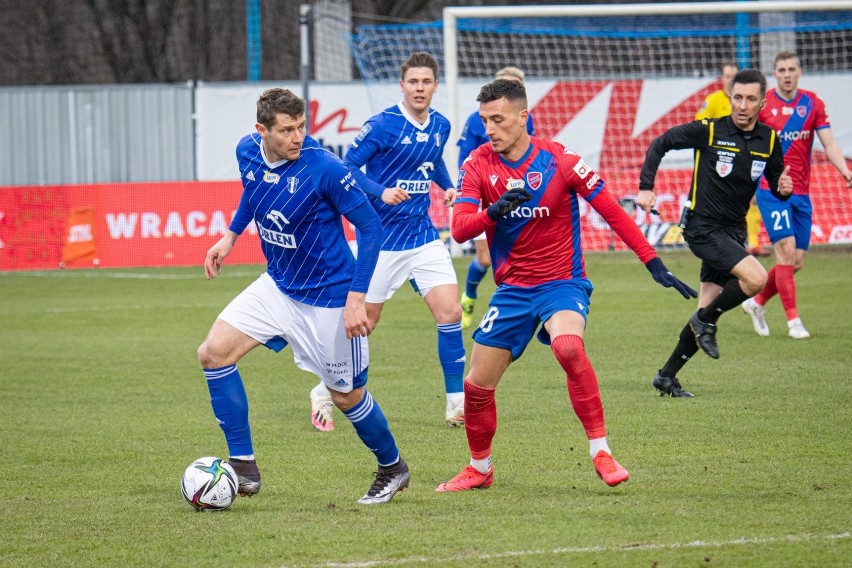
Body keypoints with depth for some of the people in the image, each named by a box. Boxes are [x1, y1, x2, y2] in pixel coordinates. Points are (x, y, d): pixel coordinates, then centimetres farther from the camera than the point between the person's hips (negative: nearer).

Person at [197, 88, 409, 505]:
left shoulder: (324, 168, -26)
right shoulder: (247, 152, -8)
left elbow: (370, 225, -18)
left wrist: (356, 297, -23)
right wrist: (231, 235, 12)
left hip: (328, 298, -6)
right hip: (277, 286, 6)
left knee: (346, 397, 6)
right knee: (214, 353, -8)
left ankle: (392, 469, 34)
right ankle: (243, 468, 0)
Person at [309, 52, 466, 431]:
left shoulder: (440, 126, 5)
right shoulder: (383, 125, -15)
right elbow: (346, 169, -13)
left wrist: (449, 187, 8)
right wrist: (381, 192, -28)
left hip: (424, 236, 5)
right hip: (382, 239, -5)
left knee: (450, 312, -8)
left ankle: (457, 403, 1)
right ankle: (323, 395, 23)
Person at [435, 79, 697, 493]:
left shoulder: (559, 161, -11)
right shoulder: (478, 164, -4)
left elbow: (611, 211, -6)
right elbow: (459, 229, -13)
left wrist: (654, 264, -9)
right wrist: (493, 212, -34)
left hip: (562, 283, -4)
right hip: (511, 288, 4)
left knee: (568, 347, -35)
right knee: (476, 386, 4)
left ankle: (600, 452, -26)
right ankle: (479, 470, 30)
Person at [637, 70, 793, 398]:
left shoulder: (769, 140, 3)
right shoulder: (709, 130, -10)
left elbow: (776, 183, 13)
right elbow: (660, 144, -1)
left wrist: (783, 188, -11)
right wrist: (646, 187, -10)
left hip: (733, 232, 6)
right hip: (702, 226, -6)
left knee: (707, 313, 5)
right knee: (756, 278, -25)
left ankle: (667, 377, 17)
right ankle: (706, 321, -3)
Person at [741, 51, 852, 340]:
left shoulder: (813, 104, 5)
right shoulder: (762, 104, -3)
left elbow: (829, 144, 1)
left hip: (801, 192, 4)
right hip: (771, 190, -4)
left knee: (796, 262, 4)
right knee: (786, 249, -16)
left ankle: (757, 302, 27)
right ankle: (793, 321, -10)